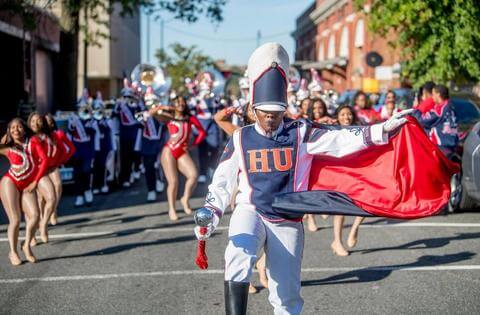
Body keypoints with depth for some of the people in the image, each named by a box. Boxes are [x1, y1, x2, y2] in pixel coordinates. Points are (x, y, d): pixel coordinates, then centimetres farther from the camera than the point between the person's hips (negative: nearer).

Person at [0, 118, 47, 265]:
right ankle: (13, 252, 6)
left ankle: (27, 246, 4)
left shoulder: (33, 142, 6)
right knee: (15, 219, -8)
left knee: (34, 215, -17)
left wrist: (35, 182, -4)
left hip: (27, 186, 1)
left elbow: (44, 160, 0)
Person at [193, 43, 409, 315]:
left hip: (288, 222, 1)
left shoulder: (301, 134, -1)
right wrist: (210, 216, -9)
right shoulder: (241, 139, 1)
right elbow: (222, 182, 4)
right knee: (239, 255, -34)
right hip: (250, 212, -1)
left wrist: (382, 131, -27)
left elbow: (341, 140, -13)